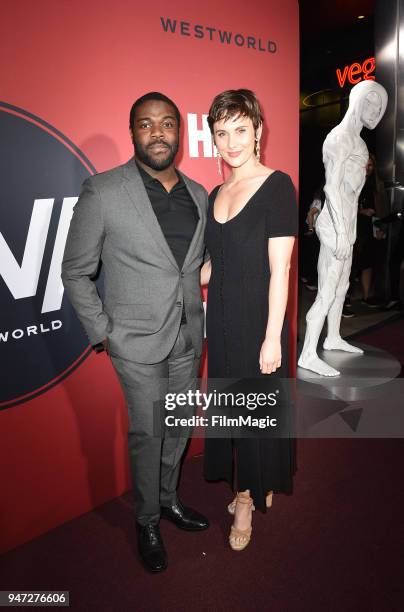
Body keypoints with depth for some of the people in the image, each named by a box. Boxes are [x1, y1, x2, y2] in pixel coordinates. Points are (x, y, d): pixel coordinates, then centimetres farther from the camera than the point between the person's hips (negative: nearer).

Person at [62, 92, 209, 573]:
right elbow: (75, 272, -5)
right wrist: (101, 333, -7)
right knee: (146, 433, 8)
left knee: (179, 426, 19)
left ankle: (169, 498, 44)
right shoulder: (102, 192, -11)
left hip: (189, 339, 5)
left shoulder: (198, 195, 5)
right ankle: (147, 521, 34)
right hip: (138, 343, -5)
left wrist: (203, 318, 11)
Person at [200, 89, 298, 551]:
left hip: (258, 320, -6)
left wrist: (272, 338, -17)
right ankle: (254, 488, 39)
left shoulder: (277, 186, -10)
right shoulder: (216, 195, 9)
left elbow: (279, 269, -15)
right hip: (222, 319, 7)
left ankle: (249, 497, 33)